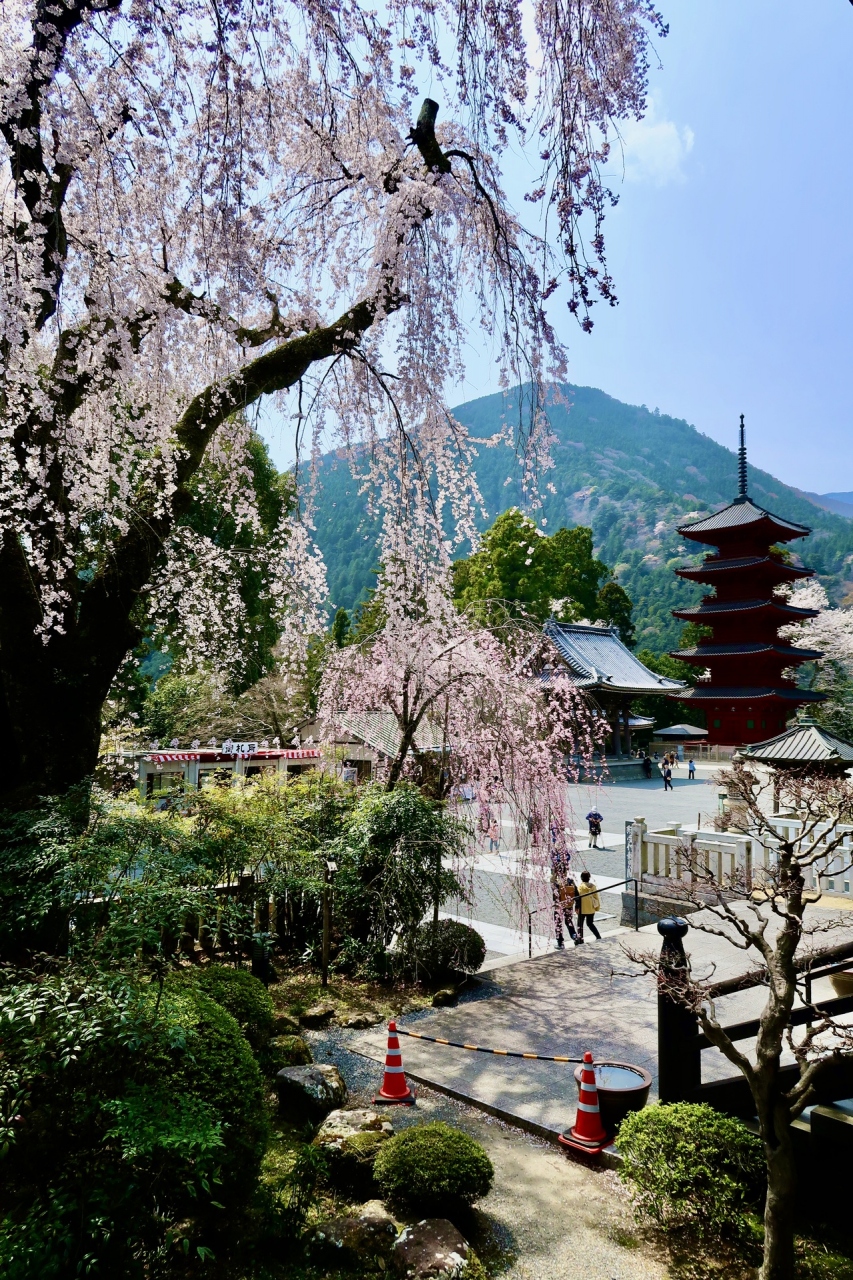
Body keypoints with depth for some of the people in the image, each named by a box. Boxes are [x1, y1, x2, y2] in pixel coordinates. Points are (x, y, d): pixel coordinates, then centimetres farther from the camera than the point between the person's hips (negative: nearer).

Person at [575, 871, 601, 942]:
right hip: (591, 909, 4)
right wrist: (597, 907, 14)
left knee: (580, 925, 8)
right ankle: (598, 937, 17)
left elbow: (578, 898, -17)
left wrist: (577, 908, -12)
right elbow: (596, 897, 2)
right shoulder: (593, 886, -3)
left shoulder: (580, 886, -15)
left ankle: (580, 939, 2)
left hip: (582, 909, -4)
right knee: (590, 923, 22)